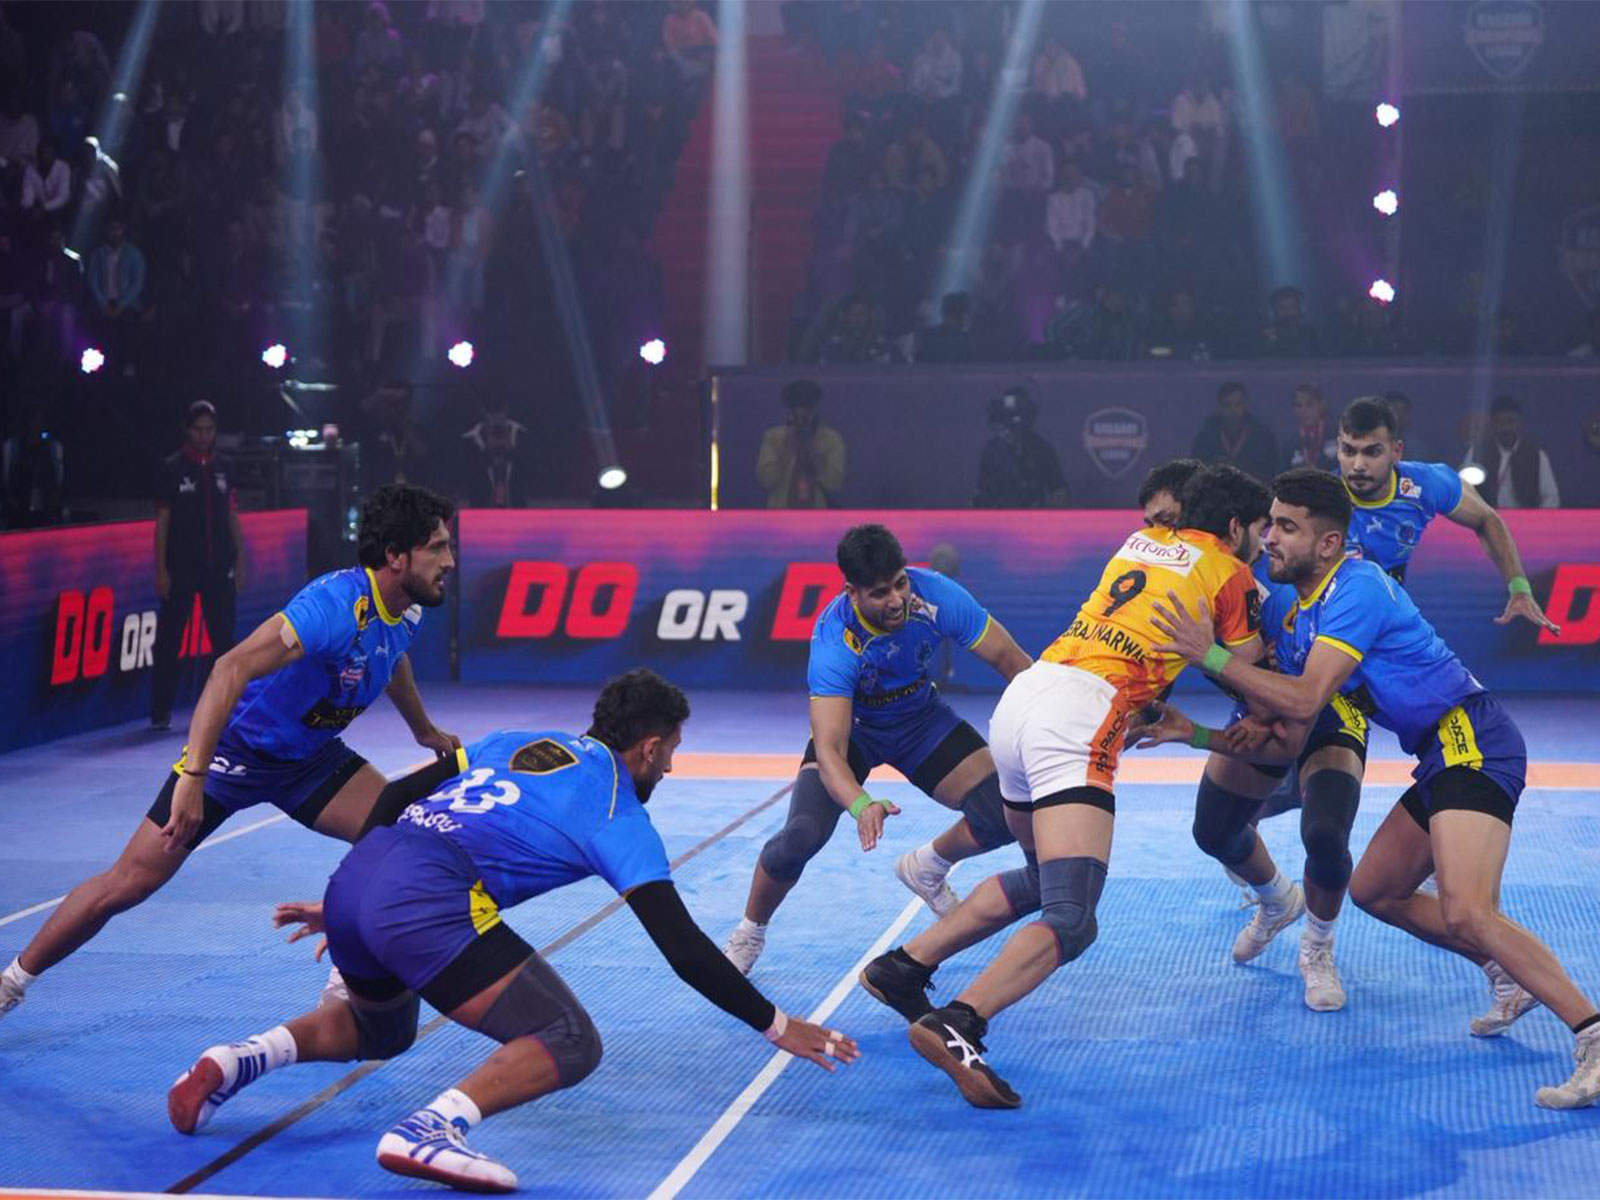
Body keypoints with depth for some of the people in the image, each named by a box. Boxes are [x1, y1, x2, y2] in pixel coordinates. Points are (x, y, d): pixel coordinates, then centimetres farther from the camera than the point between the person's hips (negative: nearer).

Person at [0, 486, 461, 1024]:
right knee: (130, 882, -6)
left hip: (310, 755, 7)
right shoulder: (335, 604, -33)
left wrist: (425, 730, 35)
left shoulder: (408, 611, -6)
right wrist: (192, 775, -49)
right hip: (234, 749, -7)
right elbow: (232, 668, -42)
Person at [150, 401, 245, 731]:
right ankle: (160, 712, 4)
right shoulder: (173, 468, 0)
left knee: (224, 638, 6)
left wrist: (240, 563, 8)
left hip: (219, 567, 3)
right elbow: (162, 521, -1)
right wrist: (161, 569, -7)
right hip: (181, 568, -3)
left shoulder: (224, 468, 10)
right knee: (169, 639, -1)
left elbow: (233, 518, 13)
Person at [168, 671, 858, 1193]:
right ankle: (431, 1130, -26)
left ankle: (236, 1061, 13)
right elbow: (684, 950, 4)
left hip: (354, 875, 8)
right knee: (569, 1044, -4)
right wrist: (776, 1026, 13)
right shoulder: (618, 815, 9)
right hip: (428, 901, -8)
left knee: (381, 1032, 35)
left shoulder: (513, 742, 27)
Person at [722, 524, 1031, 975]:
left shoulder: (937, 595, -30)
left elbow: (1010, 659, -18)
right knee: (802, 834, -26)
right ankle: (748, 936, 3)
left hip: (922, 718, 3)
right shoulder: (834, 640, -36)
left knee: (1006, 815, -15)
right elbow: (829, 748, -43)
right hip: (852, 725, -3)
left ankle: (926, 869, 18)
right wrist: (861, 806, -61)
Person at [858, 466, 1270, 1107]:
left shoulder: (1143, 541, 26)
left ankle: (902, 966, 21)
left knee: (1044, 878, 27)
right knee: (1072, 920, -16)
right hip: (1078, 715, -8)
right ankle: (956, 1025, -36)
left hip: (1021, 694, 8)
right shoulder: (1229, 575, 9)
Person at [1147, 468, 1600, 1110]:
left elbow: (1304, 700, -25)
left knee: (1465, 913, -25)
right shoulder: (1292, 610, 14)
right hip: (1446, 754, 10)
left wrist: (1209, 655, -24)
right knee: (1374, 891, 18)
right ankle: (1513, 977, 26)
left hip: (1473, 745, -10)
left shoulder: (1356, 588, -16)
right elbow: (1289, 736, 14)